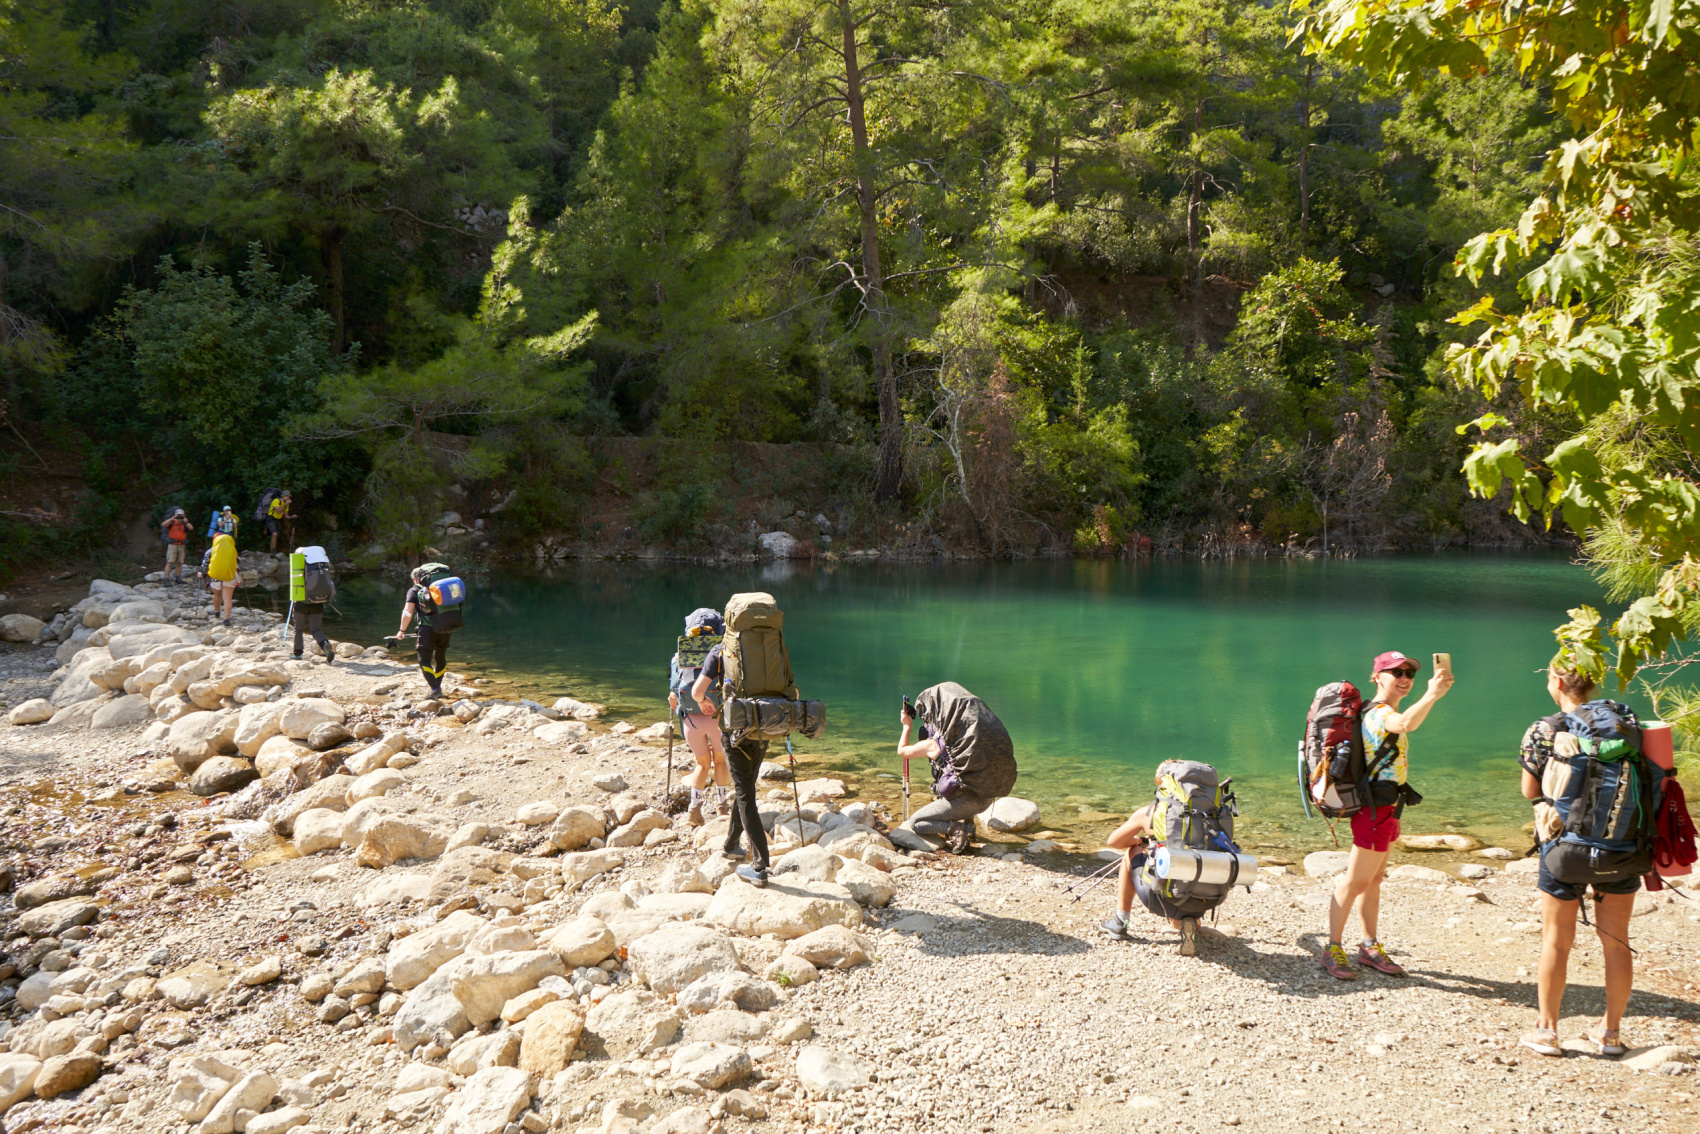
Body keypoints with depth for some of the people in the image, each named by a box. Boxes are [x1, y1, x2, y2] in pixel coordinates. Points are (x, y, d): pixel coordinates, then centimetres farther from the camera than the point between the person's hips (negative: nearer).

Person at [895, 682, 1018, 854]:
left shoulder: (933, 744, -4)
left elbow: (902, 751, 13)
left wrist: (907, 726, 30)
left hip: (964, 800, -6)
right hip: (987, 798, 6)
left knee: (914, 823, 13)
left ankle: (955, 829, -10)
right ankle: (967, 822, 19)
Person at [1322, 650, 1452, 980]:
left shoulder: (1383, 712, 16)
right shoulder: (1379, 713, -19)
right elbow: (1405, 724, -43)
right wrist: (1431, 696, -57)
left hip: (1386, 809, 10)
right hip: (1376, 808, -10)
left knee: (1374, 879, 15)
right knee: (1355, 881, -3)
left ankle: (1370, 947, 23)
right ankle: (1333, 950, 4)